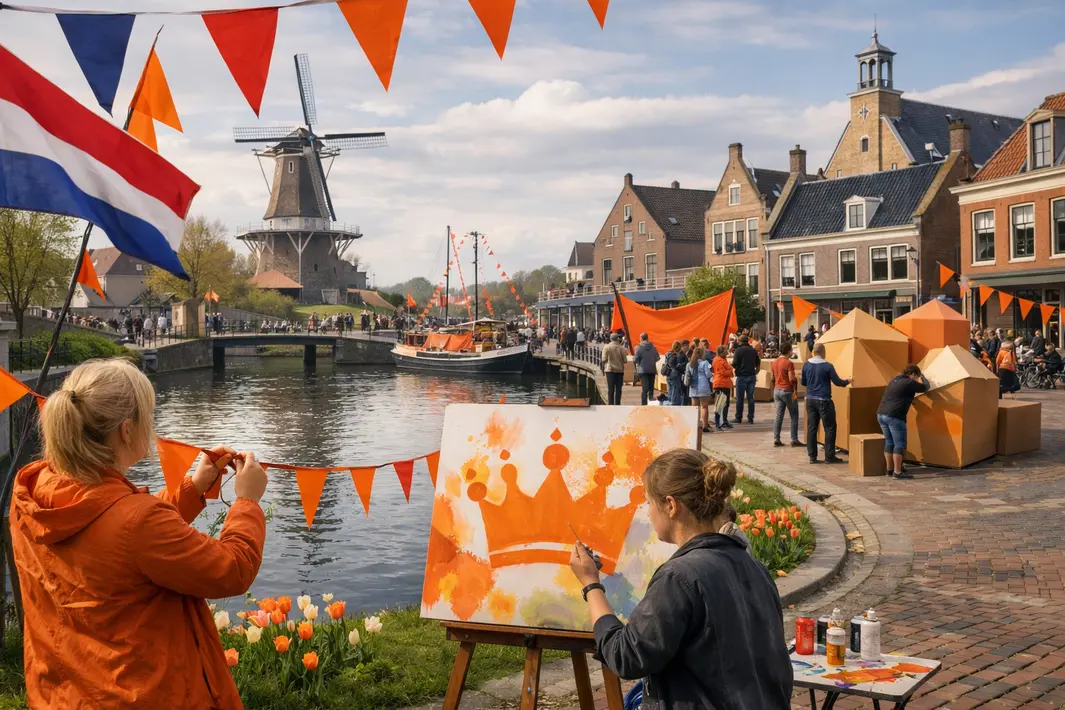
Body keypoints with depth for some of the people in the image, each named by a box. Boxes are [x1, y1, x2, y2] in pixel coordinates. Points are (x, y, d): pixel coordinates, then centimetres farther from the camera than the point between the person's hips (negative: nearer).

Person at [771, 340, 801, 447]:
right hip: (787, 391, -7)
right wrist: (795, 390, -10)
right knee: (794, 416, 3)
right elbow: (792, 379, -21)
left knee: (779, 415, 9)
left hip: (777, 390, 7)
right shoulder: (788, 363, -15)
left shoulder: (775, 362, 9)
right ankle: (794, 440, 3)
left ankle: (776, 439, 5)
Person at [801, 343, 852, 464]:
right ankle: (829, 456, 4)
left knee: (811, 428, 8)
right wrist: (848, 382, 14)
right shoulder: (827, 366, -12)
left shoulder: (806, 365, 2)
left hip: (810, 399, 5)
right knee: (830, 428, 4)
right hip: (823, 400, -5)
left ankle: (812, 456, 9)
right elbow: (837, 382, -5)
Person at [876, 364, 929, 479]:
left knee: (889, 442, 17)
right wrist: (922, 378, 27)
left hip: (881, 414, 9)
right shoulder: (909, 383, -6)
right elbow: (925, 387, 7)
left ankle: (889, 469, 22)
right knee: (899, 444, -3)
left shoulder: (895, 379, 19)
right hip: (894, 417, -9)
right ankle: (897, 472, -6)